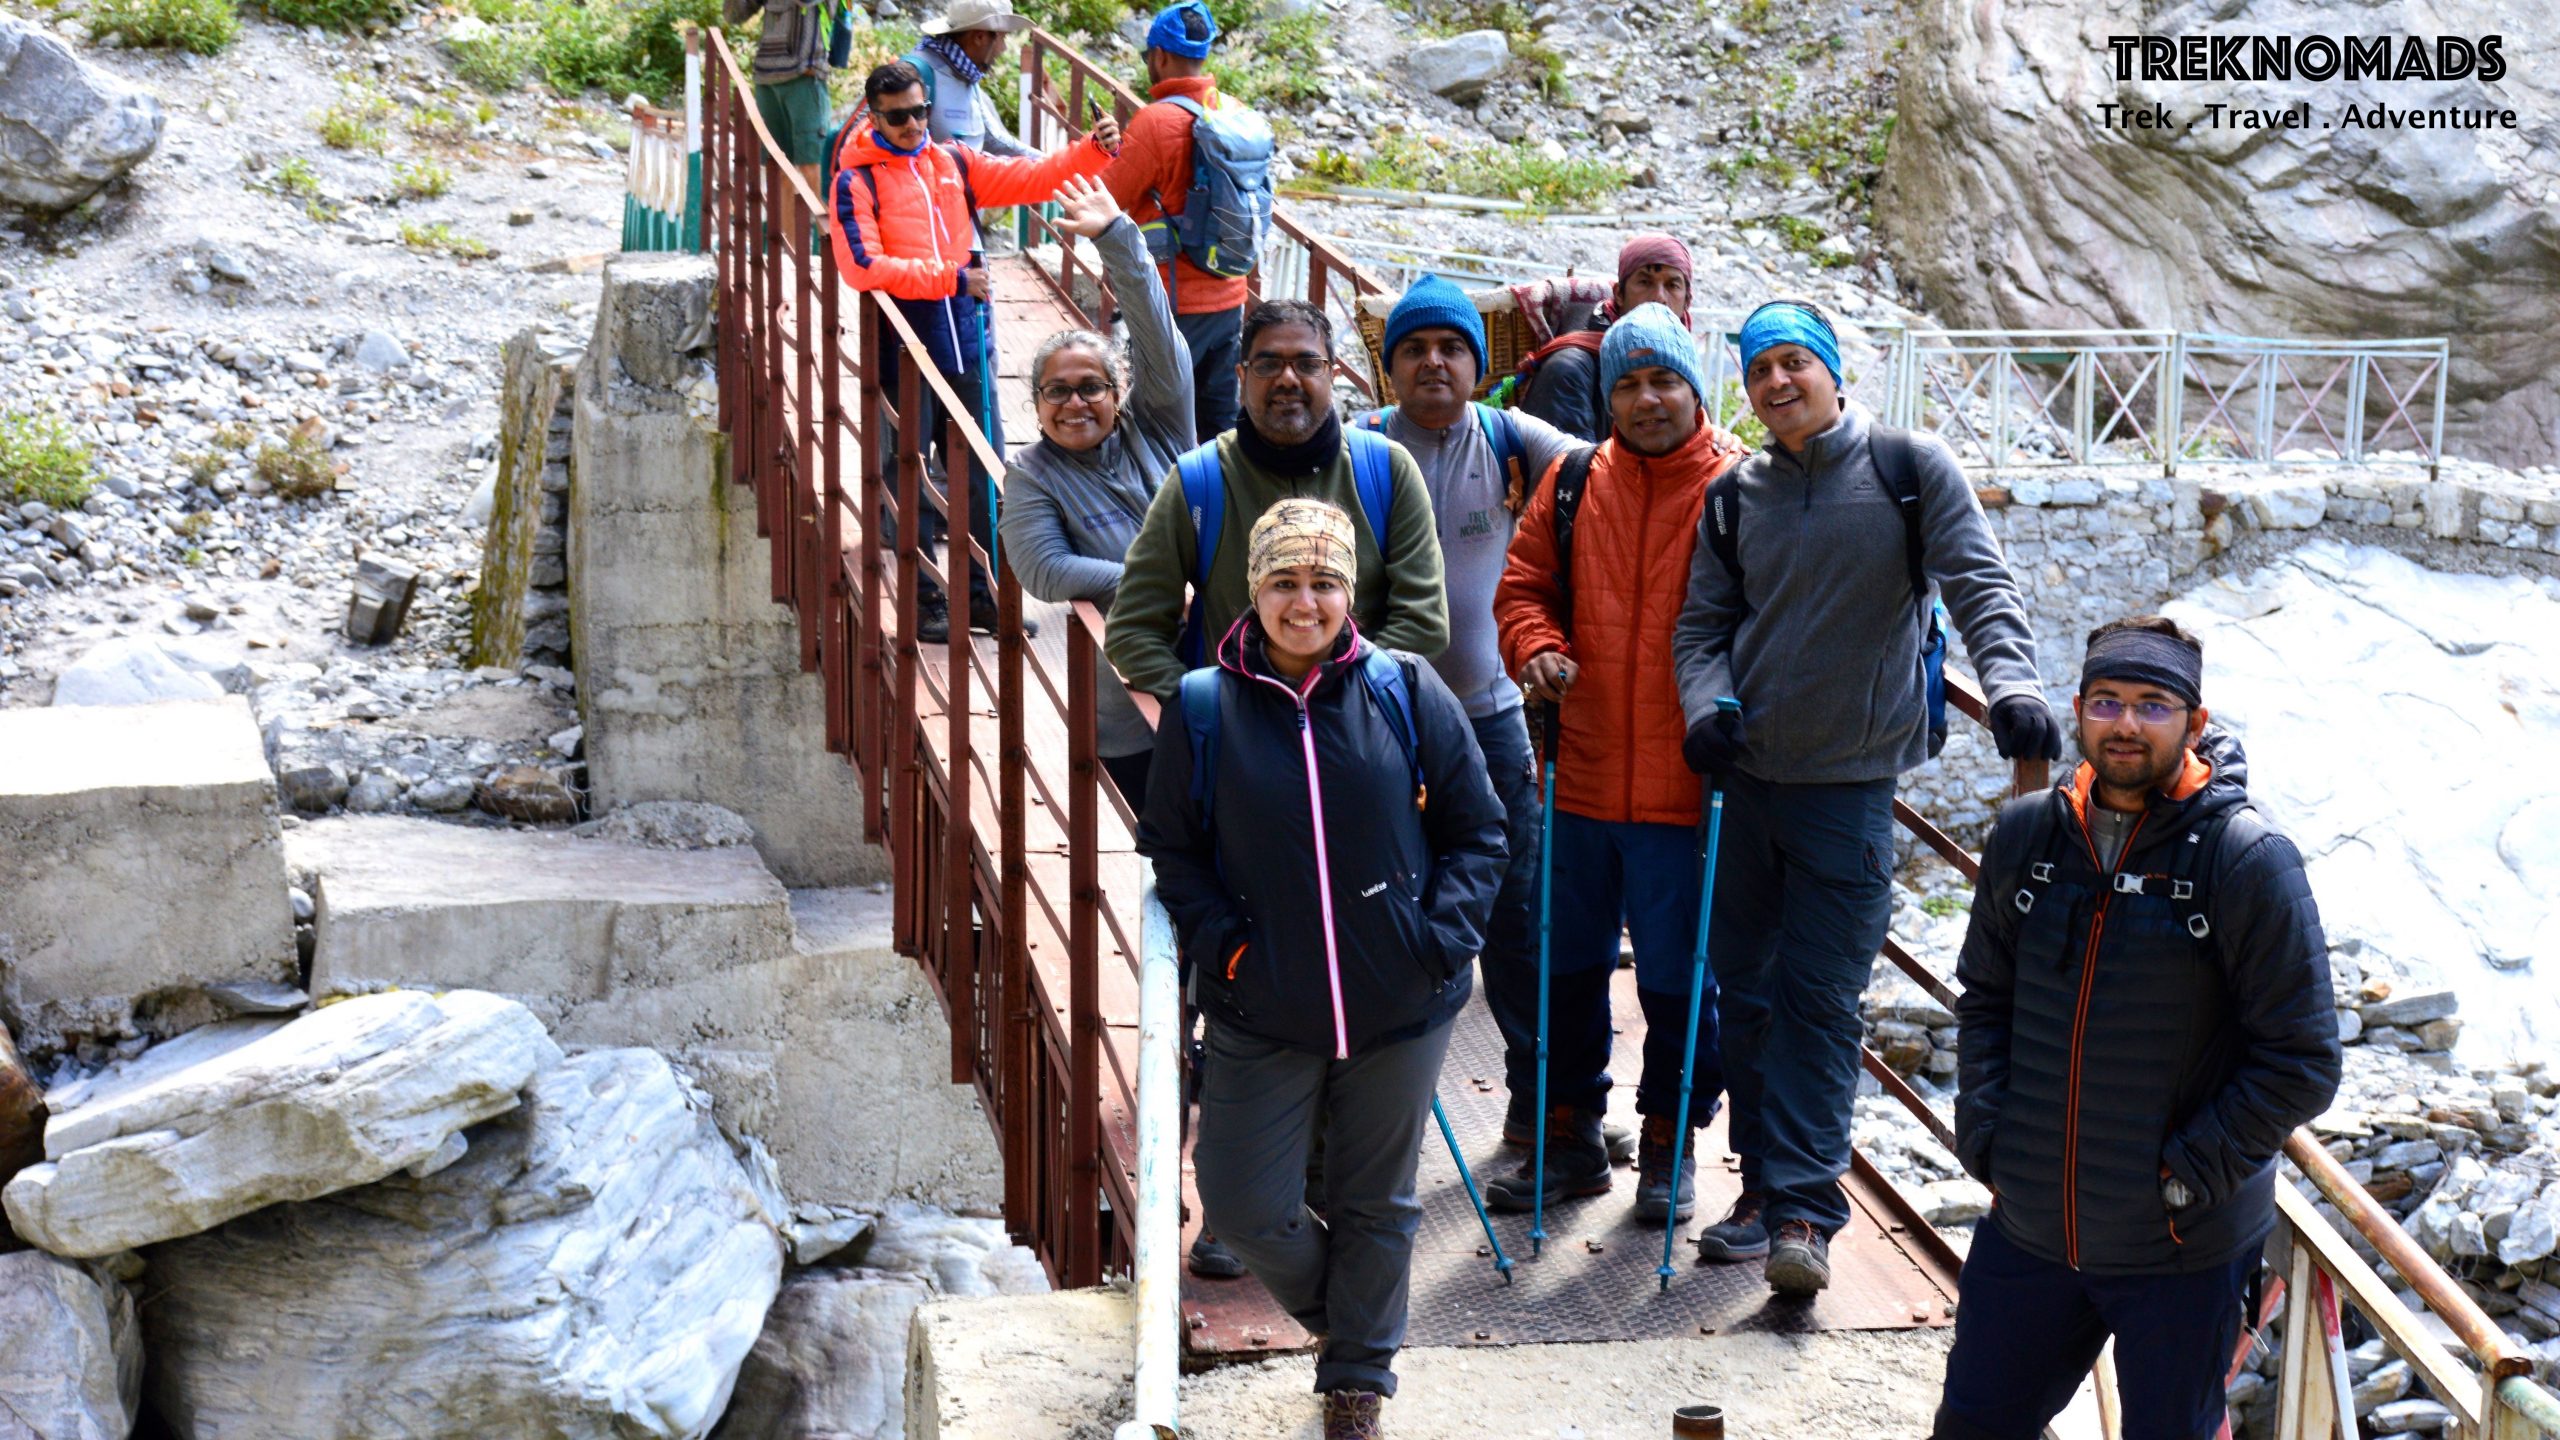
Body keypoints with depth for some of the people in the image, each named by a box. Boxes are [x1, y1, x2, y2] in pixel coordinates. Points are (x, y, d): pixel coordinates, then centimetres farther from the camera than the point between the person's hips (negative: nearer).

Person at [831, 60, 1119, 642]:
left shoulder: (953, 163, 11)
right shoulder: (857, 180, -4)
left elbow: (1030, 178, 7)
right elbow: (862, 266, -16)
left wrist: (1095, 151, -8)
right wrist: (949, 277, -16)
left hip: (966, 342, 5)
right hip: (904, 349, -5)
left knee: (983, 473, 9)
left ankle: (980, 594, 20)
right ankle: (925, 600, 12)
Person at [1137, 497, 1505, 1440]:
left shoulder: (1406, 693, -4)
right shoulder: (1203, 708, -5)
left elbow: (1476, 830, 3)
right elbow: (1170, 848, 5)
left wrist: (1441, 939, -8)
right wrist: (1221, 942, -9)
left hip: (1400, 1008, 0)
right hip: (1262, 1011, 0)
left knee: (1377, 1204, 14)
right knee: (1243, 1205, 0)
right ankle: (1333, 1309, 33)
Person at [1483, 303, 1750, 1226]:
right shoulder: (1574, 482, 6)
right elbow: (1525, 584, 12)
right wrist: (1535, 648, -7)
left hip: (1688, 787, -4)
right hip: (1581, 778, 4)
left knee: (1679, 977, 6)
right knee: (1568, 966, 14)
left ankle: (1670, 1148, 24)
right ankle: (1571, 1139, 30)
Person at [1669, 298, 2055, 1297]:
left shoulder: (1911, 471, -2)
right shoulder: (1735, 499, 9)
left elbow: (1979, 584, -9)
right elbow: (1702, 624, 11)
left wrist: (2010, 682, -26)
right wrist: (1708, 704, -9)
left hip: (1851, 782, -4)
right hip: (1748, 774, 4)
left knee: (1820, 997, -6)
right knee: (1746, 987, 8)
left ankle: (1804, 1211, -3)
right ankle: (1765, 1187, 20)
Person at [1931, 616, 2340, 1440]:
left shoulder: (2247, 861, -14)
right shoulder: (2026, 836, -1)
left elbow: (2301, 1064, -12)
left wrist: (2186, 1174, -14)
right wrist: (1985, 1138, 1)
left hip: (2182, 1255, -4)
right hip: (2026, 1229, 4)